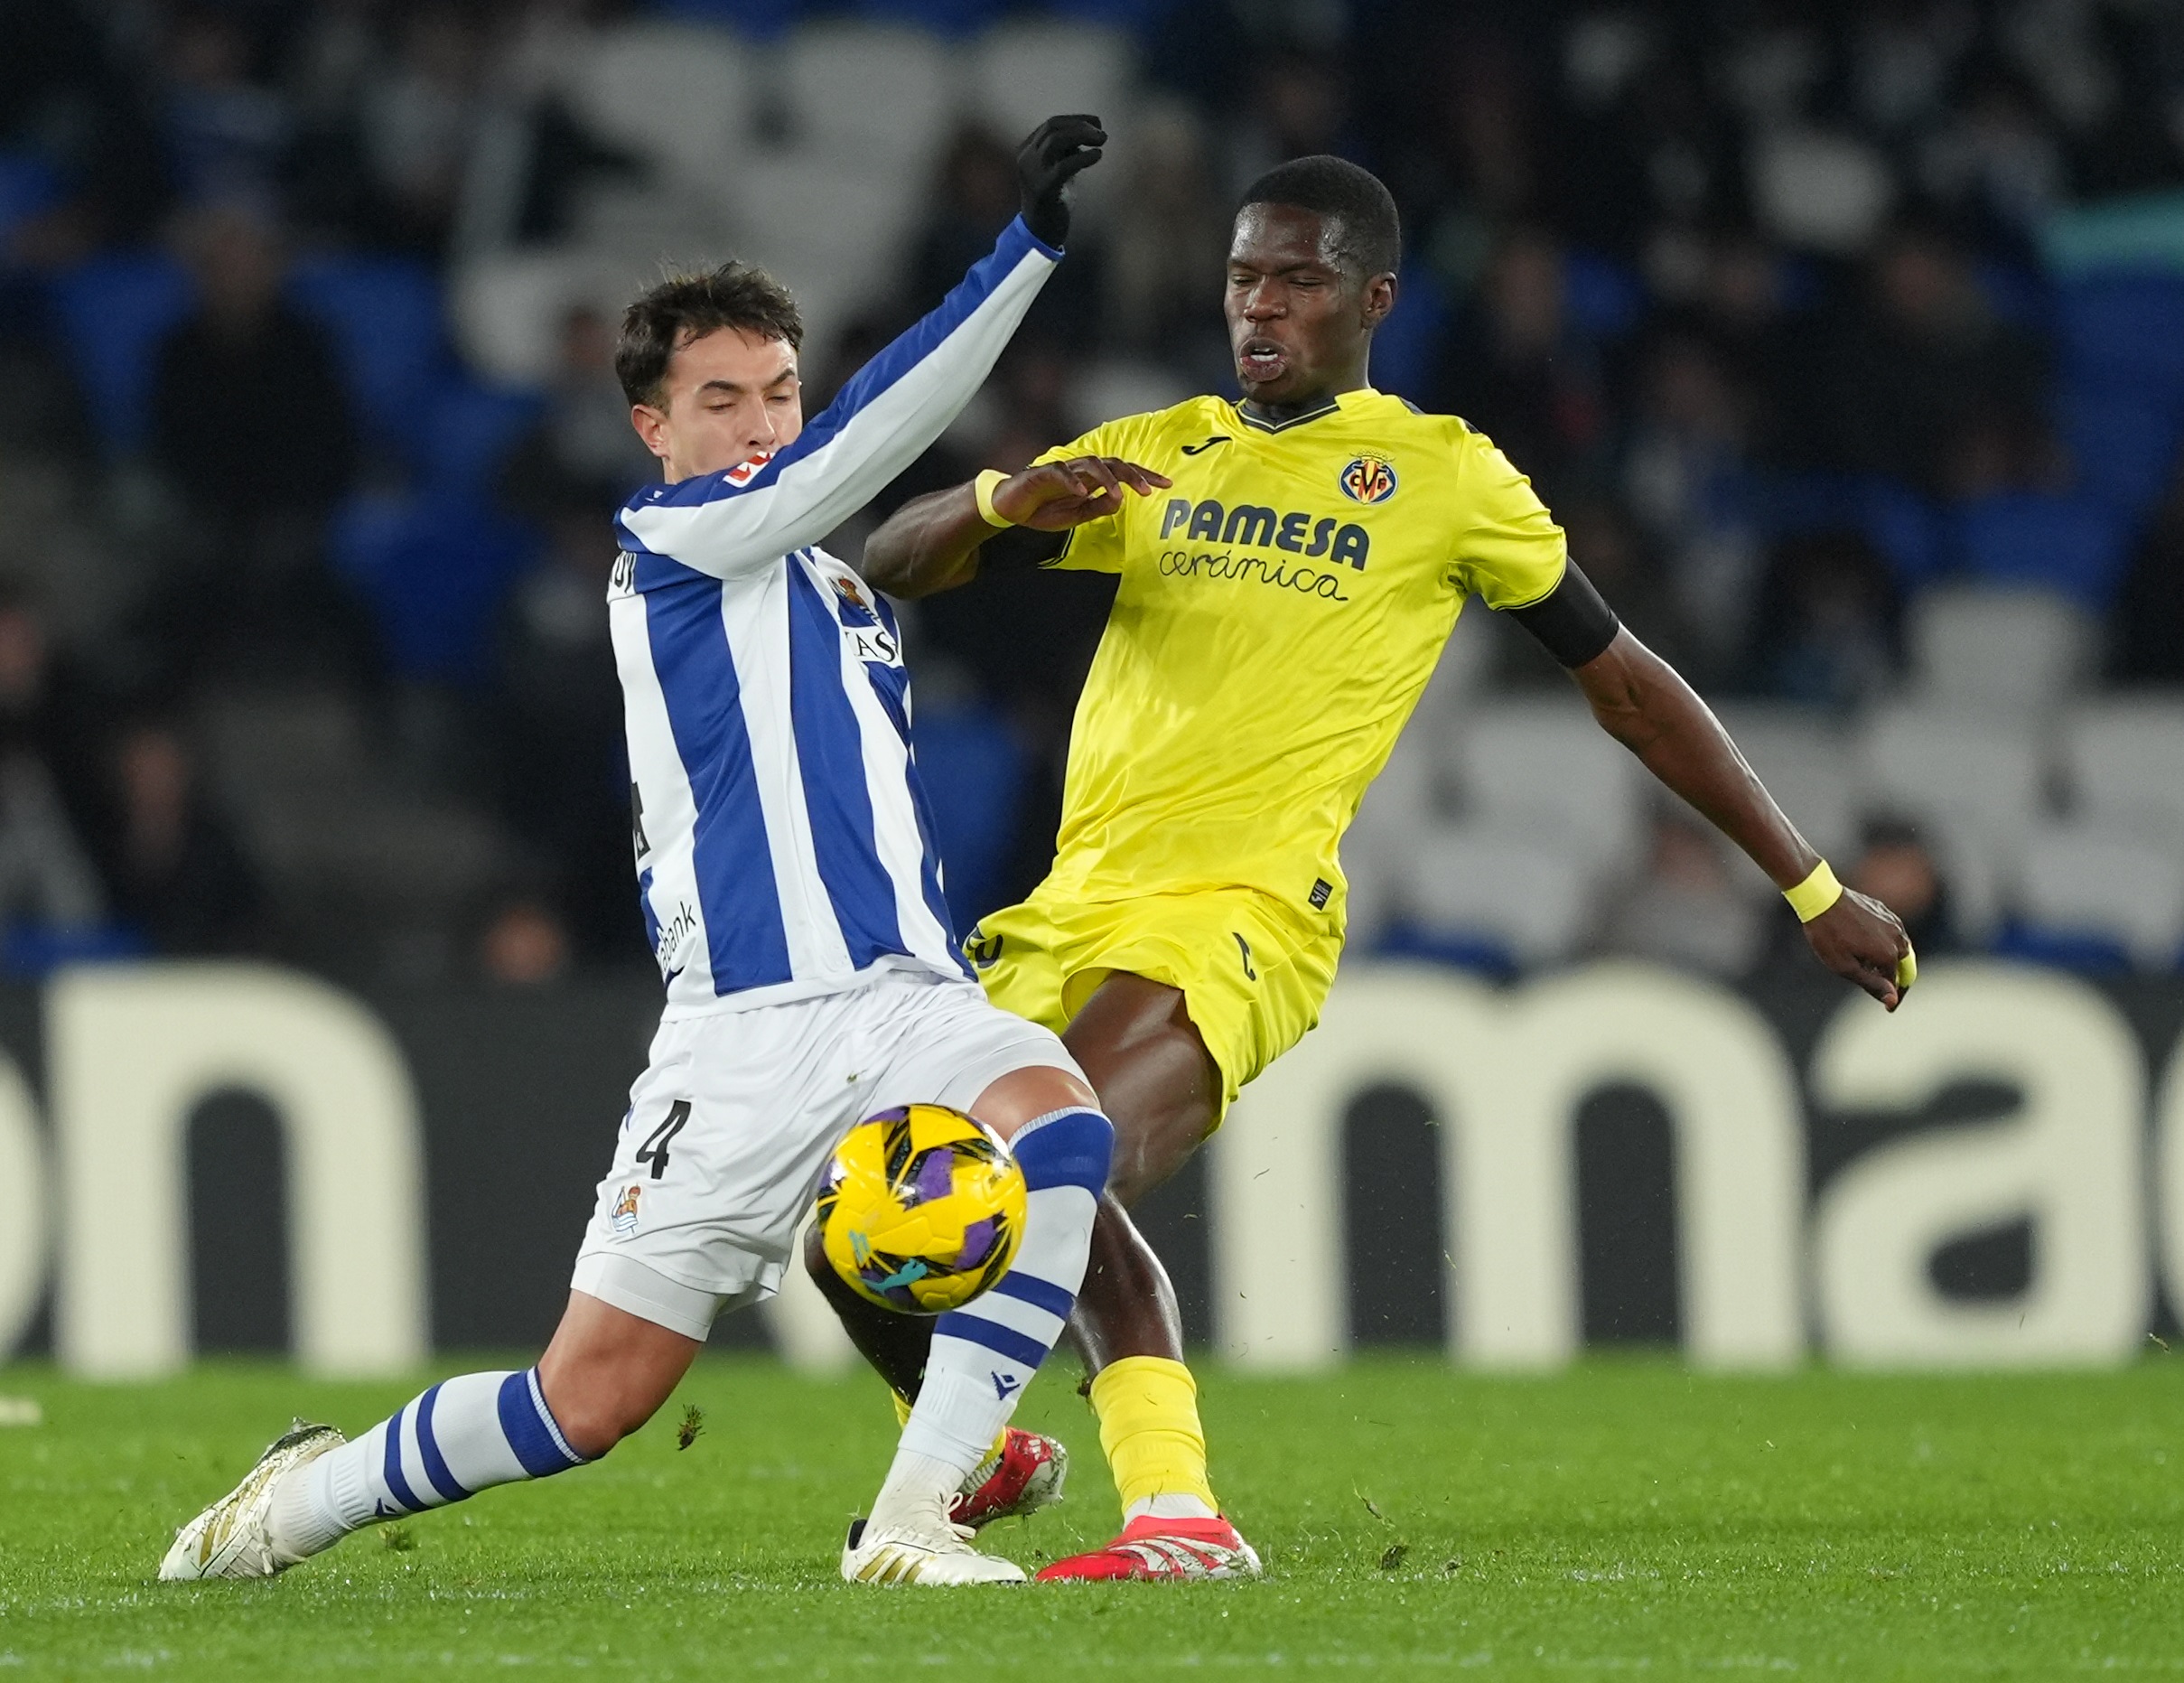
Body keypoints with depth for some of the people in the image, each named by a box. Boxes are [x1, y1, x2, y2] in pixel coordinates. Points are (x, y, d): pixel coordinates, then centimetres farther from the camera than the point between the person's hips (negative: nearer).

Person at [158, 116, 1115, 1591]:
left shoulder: (843, 597, 23)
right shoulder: (669, 543, 0)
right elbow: (862, 444, -14)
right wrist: (1029, 243, -20)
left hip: (904, 992, 6)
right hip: (746, 1027, -6)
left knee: (1059, 1124, -29)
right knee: (588, 1400, -5)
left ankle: (912, 1520, -29)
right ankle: (309, 1496, 23)